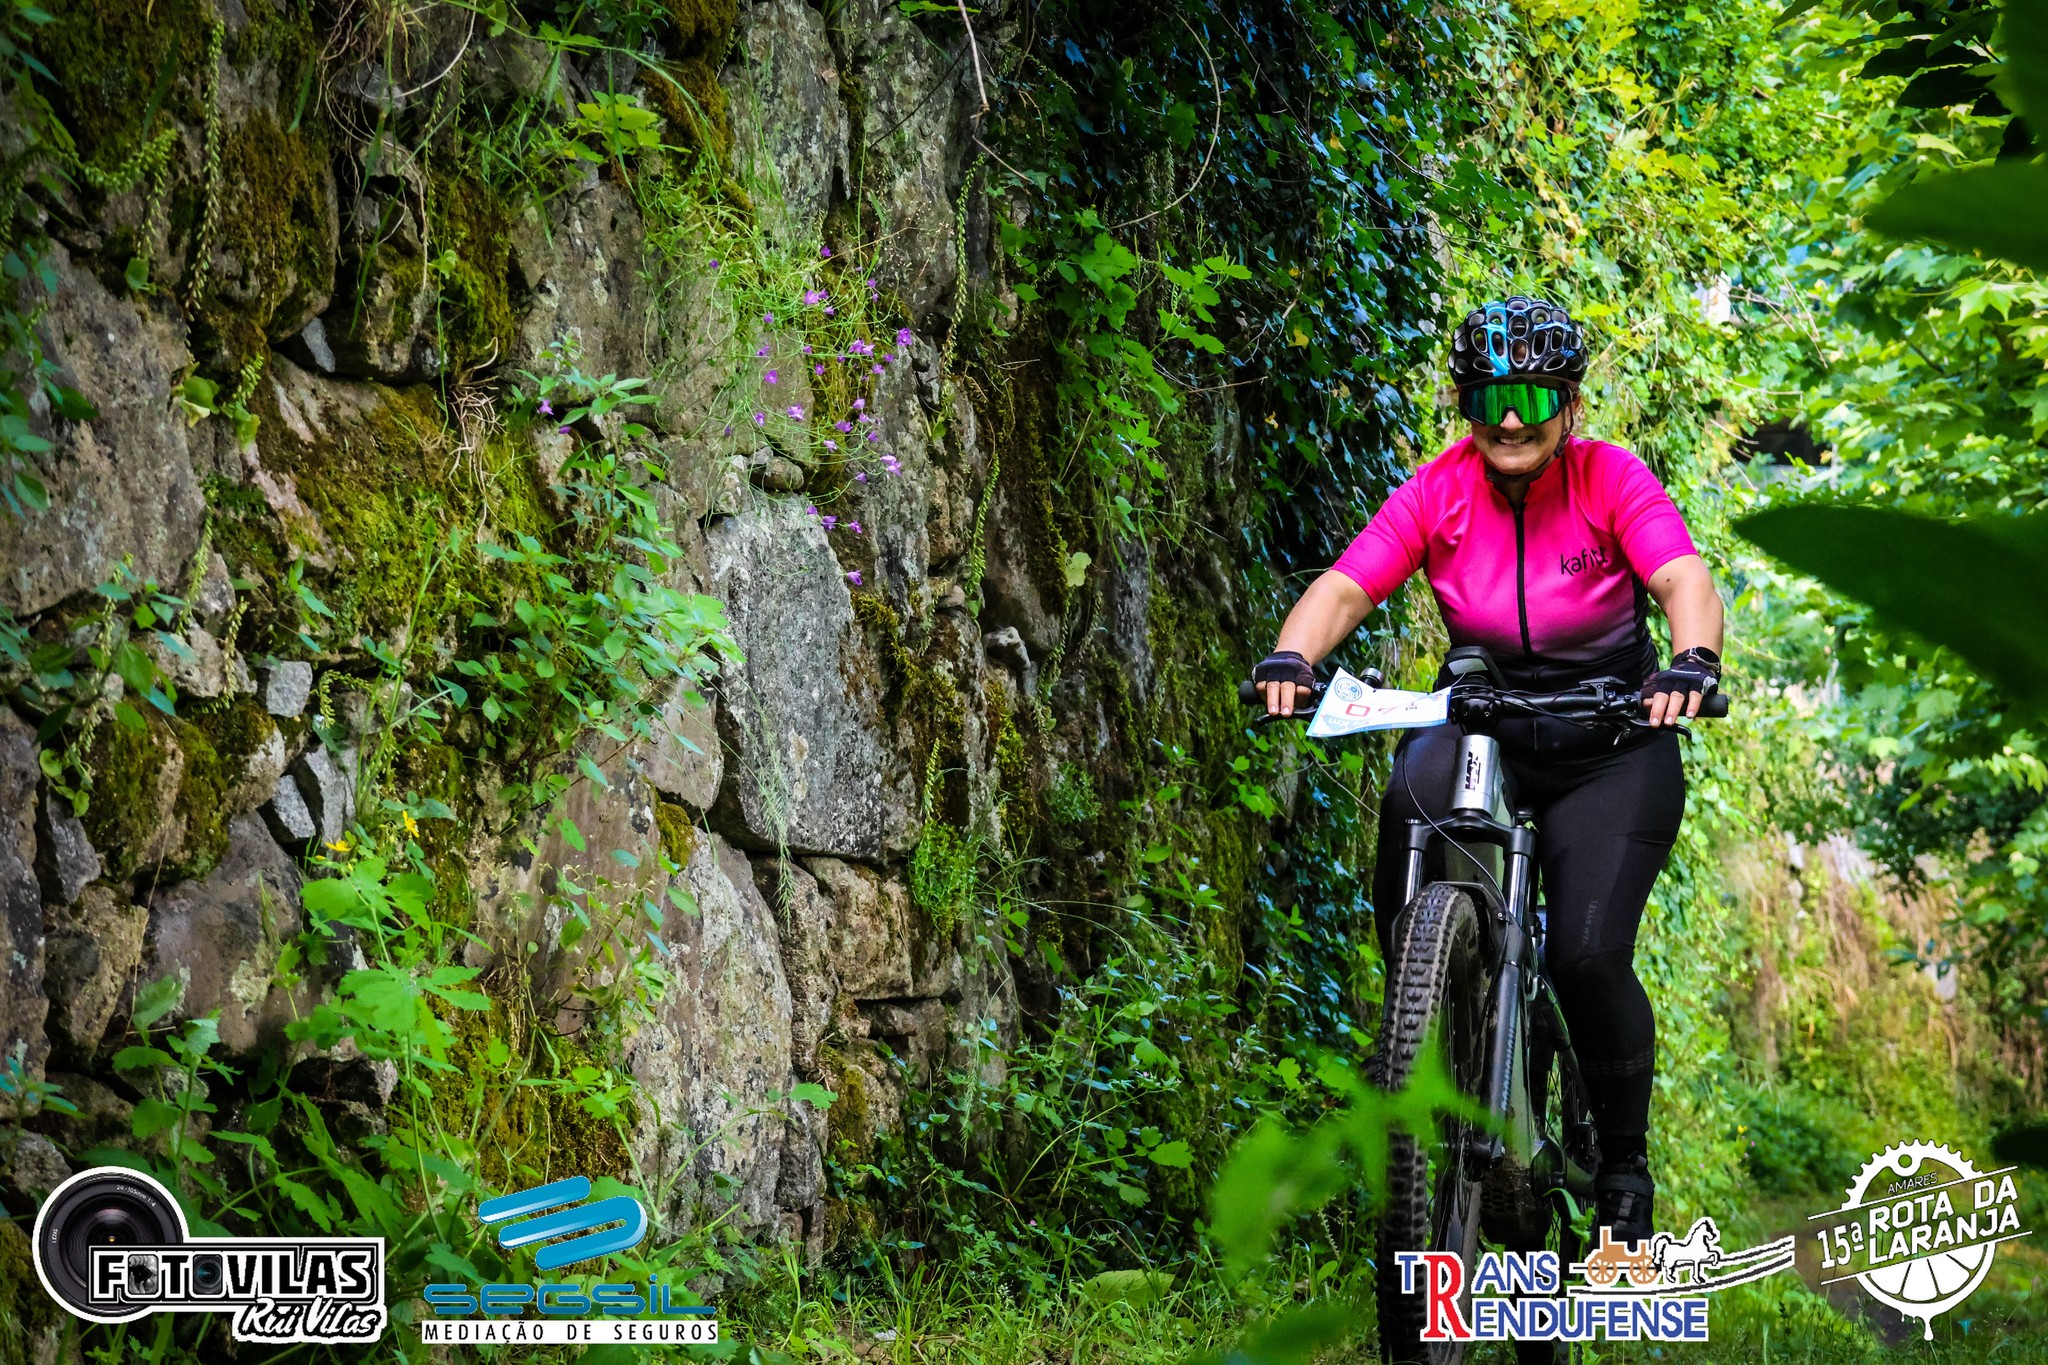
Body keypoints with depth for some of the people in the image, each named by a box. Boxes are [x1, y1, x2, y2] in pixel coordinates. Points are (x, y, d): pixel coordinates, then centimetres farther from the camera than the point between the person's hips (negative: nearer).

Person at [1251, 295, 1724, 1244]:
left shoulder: (1612, 480, -13)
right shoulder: (1439, 491, -8)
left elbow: (1685, 578, -27)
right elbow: (1344, 588, -18)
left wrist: (1691, 663, -48)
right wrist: (1289, 659, -39)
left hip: (1609, 746, -2)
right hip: (1480, 725, 2)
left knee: (1589, 955, -16)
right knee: (1414, 793, -33)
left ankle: (1624, 1164, 9)